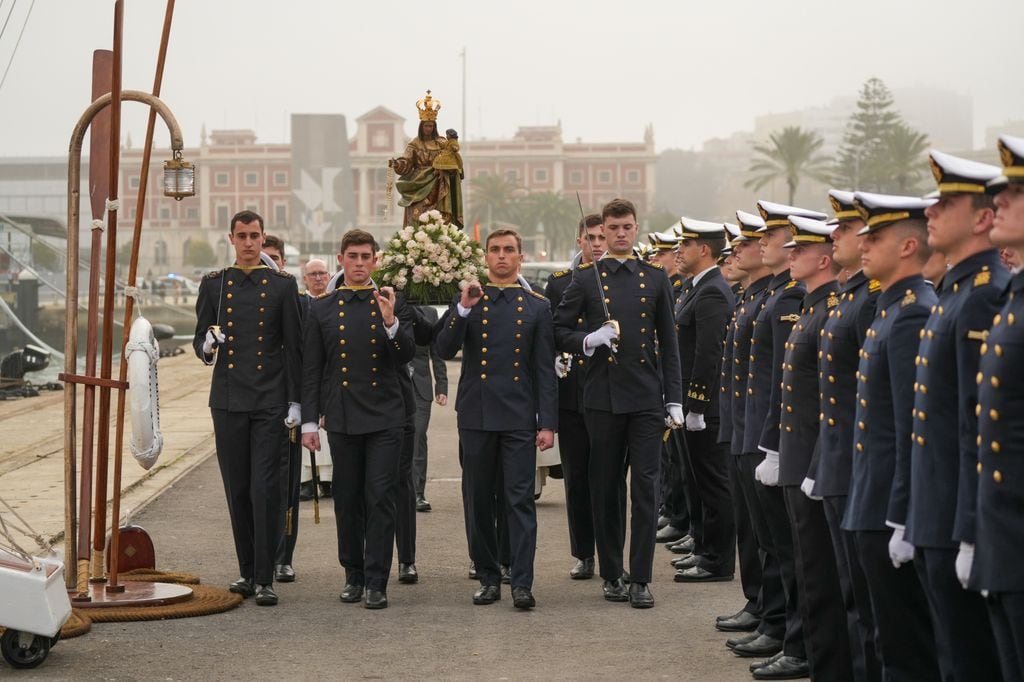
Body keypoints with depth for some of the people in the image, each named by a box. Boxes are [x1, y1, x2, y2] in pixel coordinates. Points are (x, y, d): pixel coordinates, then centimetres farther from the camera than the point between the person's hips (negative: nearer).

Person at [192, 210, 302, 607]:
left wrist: (294, 400, -1)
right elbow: (200, 340, 12)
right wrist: (208, 346, -13)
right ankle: (247, 571, 20)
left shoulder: (282, 285, 6)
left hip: (271, 402, -2)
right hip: (228, 400, 2)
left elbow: (293, 347, 4)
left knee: (266, 489, -8)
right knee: (237, 491, 8)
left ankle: (264, 578, -4)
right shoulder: (213, 285, 11)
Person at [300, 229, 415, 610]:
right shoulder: (322, 309, 7)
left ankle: (376, 582, -1)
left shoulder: (393, 303, 5)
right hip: (342, 419, 2)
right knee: (347, 501, 7)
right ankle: (353, 576, 20)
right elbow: (311, 370, 8)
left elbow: (407, 356, -2)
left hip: (385, 418, -1)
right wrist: (309, 421, 4)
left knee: (381, 499, -5)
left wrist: (391, 322, -19)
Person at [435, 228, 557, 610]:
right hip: (476, 416, 2)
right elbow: (444, 351, -2)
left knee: (520, 499, -5)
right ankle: (488, 578, 16)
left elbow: (545, 370, 5)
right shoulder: (467, 302, 10)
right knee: (478, 501, 6)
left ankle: (522, 583, -5)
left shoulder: (537, 306, 7)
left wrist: (548, 423, -2)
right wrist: (463, 309, -15)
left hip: (519, 419, -1)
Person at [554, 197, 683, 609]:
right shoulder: (585, 278, 5)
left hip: (647, 398, 0)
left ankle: (640, 580, 1)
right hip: (603, 398, 0)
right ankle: (611, 575, 17)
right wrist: (589, 340, -14)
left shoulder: (655, 278, 9)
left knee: (645, 487, -3)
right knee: (606, 490, 7)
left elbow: (668, 343, 9)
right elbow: (559, 332, 7)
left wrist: (674, 399, 5)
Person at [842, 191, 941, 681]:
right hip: (873, 506, 10)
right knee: (893, 638, 16)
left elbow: (914, 429, -21)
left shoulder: (913, 316, -17)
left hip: (892, 510, -10)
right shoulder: (891, 310, 14)